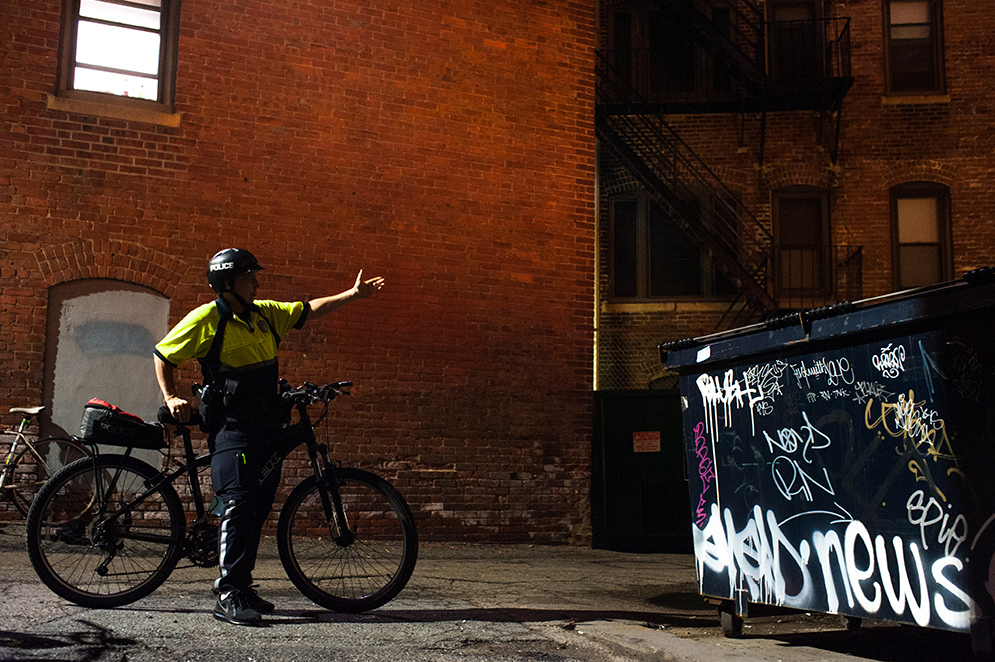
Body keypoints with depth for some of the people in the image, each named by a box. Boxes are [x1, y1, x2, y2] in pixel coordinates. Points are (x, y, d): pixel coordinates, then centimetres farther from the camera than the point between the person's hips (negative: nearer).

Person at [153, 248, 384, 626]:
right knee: (238, 503, -14)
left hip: (266, 425, 7)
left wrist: (352, 295, 14)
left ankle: (241, 585, 18)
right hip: (232, 427, -7)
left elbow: (309, 311, 18)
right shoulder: (207, 319, -7)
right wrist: (171, 398, -8)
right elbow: (164, 355, 1)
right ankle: (228, 597, -12)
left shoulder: (264, 313, 10)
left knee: (259, 506, 9)